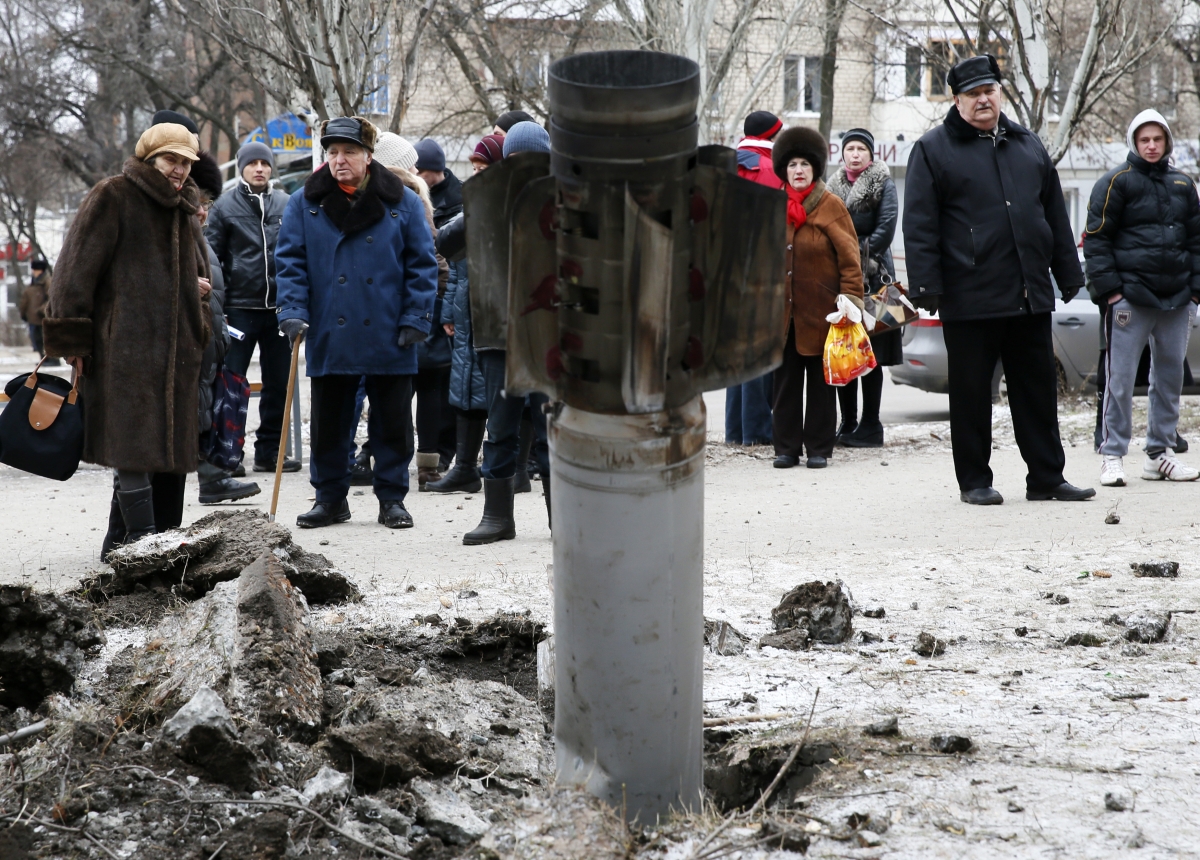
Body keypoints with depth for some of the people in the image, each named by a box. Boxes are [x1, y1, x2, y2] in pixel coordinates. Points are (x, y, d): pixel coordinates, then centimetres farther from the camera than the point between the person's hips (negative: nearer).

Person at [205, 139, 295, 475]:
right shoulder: (224, 207, 2)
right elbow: (211, 258, 2)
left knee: (278, 384, 8)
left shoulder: (286, 205, 8)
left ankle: (270, 451, 17)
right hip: (240, 306, -3)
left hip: (280, 307, 3)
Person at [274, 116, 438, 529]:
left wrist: (415, 320, -6)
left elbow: (422, 266, 1)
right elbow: (290, 262, 2)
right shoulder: (304, 204, 3)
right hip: (328, 338, 1)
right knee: (328, 425, 8)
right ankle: (330, 498, 20)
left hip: (388, 341, -1)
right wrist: (293, 312, -11)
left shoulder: (402, 203, 1)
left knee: (392, 423, 7)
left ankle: (392, 499, 18)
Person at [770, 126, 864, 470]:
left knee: (821, 380, 4)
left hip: (820, 310, -3)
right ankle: (786, 447, 12)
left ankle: (819, 448, 10)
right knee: (785, 379, 5)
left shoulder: (831, 206, -2)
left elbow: (849, 256, -3)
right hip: (783, 310, 3)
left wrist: (851, 297, -10)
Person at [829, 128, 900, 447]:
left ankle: (870, 426, -3)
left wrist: (859, 255, -12)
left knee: (870, 355, -5)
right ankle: (847, 424, 11)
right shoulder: (834, 187, 16)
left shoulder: (883, 185, 1)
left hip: (872, 278, -5)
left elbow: (886, 228, -7)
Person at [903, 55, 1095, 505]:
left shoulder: (1029, 146, 15)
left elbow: (1055, 213, 19)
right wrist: (926, 286, -12)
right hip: (969, 296, -4)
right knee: (971, 394, 3)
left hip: (1030, 295, 4)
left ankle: (1047, 476, 14)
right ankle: (974, 481, 12)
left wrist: (1068, 274, 15)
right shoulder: (934, 150, 0)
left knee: (1039, 389, 8)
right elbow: (919, 226, -5)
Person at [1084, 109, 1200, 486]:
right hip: (1130, 296, -5)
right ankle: (1112, 455, 0)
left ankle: (1159, 453, 18)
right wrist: (1109, 288, -10)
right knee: (1120, 379, -6)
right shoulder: (1116, 182, -2)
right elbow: (1095, 239, -4)